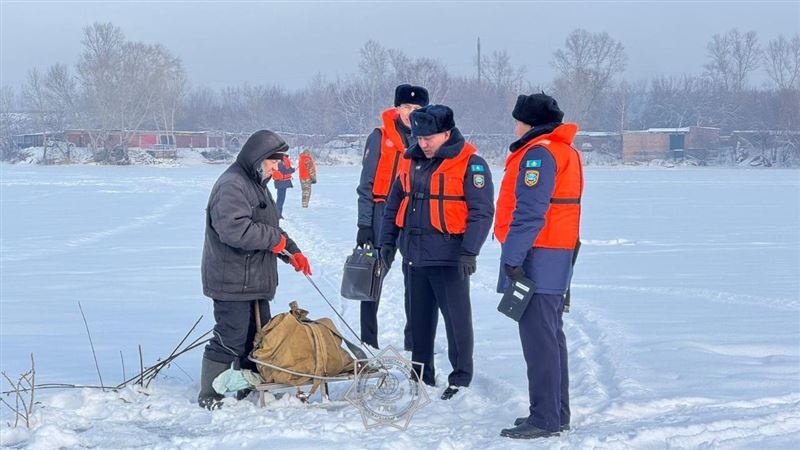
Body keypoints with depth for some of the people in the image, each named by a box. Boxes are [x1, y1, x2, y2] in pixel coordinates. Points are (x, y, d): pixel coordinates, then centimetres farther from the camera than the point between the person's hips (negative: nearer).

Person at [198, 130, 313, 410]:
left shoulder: (257, 185, 20)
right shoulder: (231, 186, -16)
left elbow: (270, 227, 29)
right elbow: (235, 229, -29)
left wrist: (293, 253, 15)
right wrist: (275, 240, -18)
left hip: (256, 281, 10)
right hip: (232, 282, -10)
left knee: (257, 338, 14)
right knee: (230, 338, -9)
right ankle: (209, 396, -2)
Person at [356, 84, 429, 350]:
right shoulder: (380, 138, 0)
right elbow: (366, 185, -1)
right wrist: (364, 224, -8)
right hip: (383, 214, -3)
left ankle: (414, 342, 13)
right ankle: (368, 342, 7)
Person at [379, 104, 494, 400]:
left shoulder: (470, 164, -9)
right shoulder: (414, 162, 12)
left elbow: (482, 211, -13)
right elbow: (394, 203, 20)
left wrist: (469, 251, -21)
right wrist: (387, 241, 12)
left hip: (449, 258, -7)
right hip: (415, 256, 7)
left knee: (456, 318, -1)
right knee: (419, 318, 13)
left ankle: (461, 378, 9)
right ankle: (421, 375, 24)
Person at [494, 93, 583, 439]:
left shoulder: (538, 153, -14)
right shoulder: (566, 151, 18)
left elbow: (529, 212, -21)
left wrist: (513, 258, -21)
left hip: (537, 256, -10)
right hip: (559, 256, 10)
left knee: (539, 339, -8)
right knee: (552, 335, 15)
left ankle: (544, 419, -7)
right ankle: (557, 413, 22)